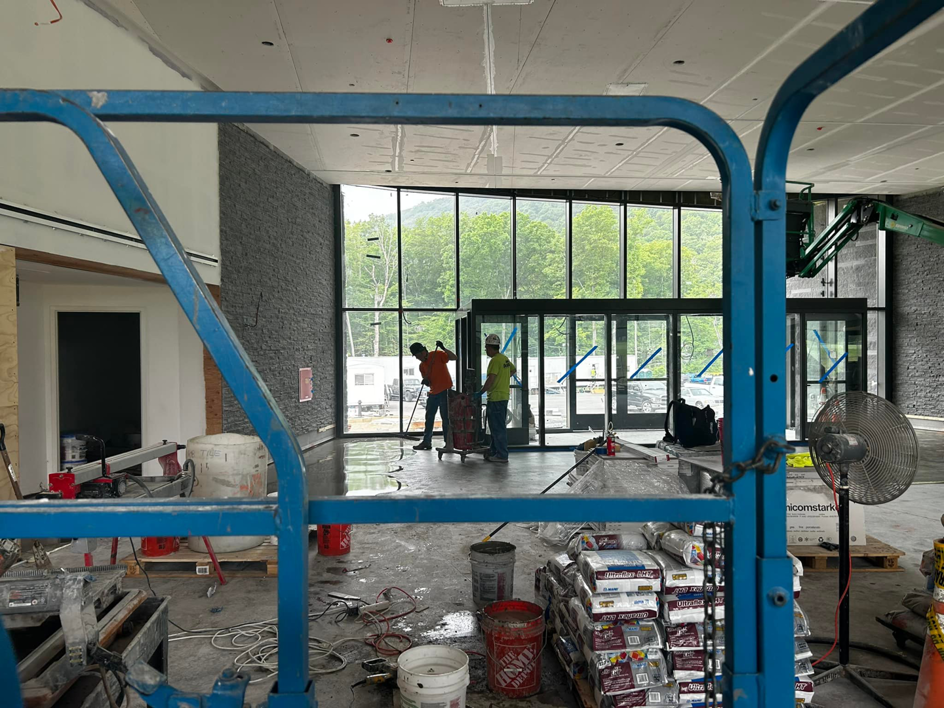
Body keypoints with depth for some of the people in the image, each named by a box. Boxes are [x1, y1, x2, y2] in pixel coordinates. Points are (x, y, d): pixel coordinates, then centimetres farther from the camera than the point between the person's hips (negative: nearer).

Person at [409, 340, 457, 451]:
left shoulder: (438, 355, -8)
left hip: (445, 391, -7)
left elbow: (453, 358, -19)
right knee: (429, 418, 11)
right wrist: (426, 381, -11)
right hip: (433, 393, 7)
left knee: (445, 418, -5)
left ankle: (449, 443, 1)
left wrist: (443, 348, -29)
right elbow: (428, 382, 12)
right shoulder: (422, 365, 11)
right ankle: (426, 442, 19)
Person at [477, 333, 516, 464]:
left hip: (495, 398, -10)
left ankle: (502, 456, -2)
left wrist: (480, 392, -18)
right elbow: (513, 370, 29)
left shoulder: (495, 360, -17)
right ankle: (494, 451, 27)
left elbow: (491, 379, -24)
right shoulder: (505, 358, 12)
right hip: (504, 396, 10)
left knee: (497, 427, -5)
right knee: (499, 426, 17)